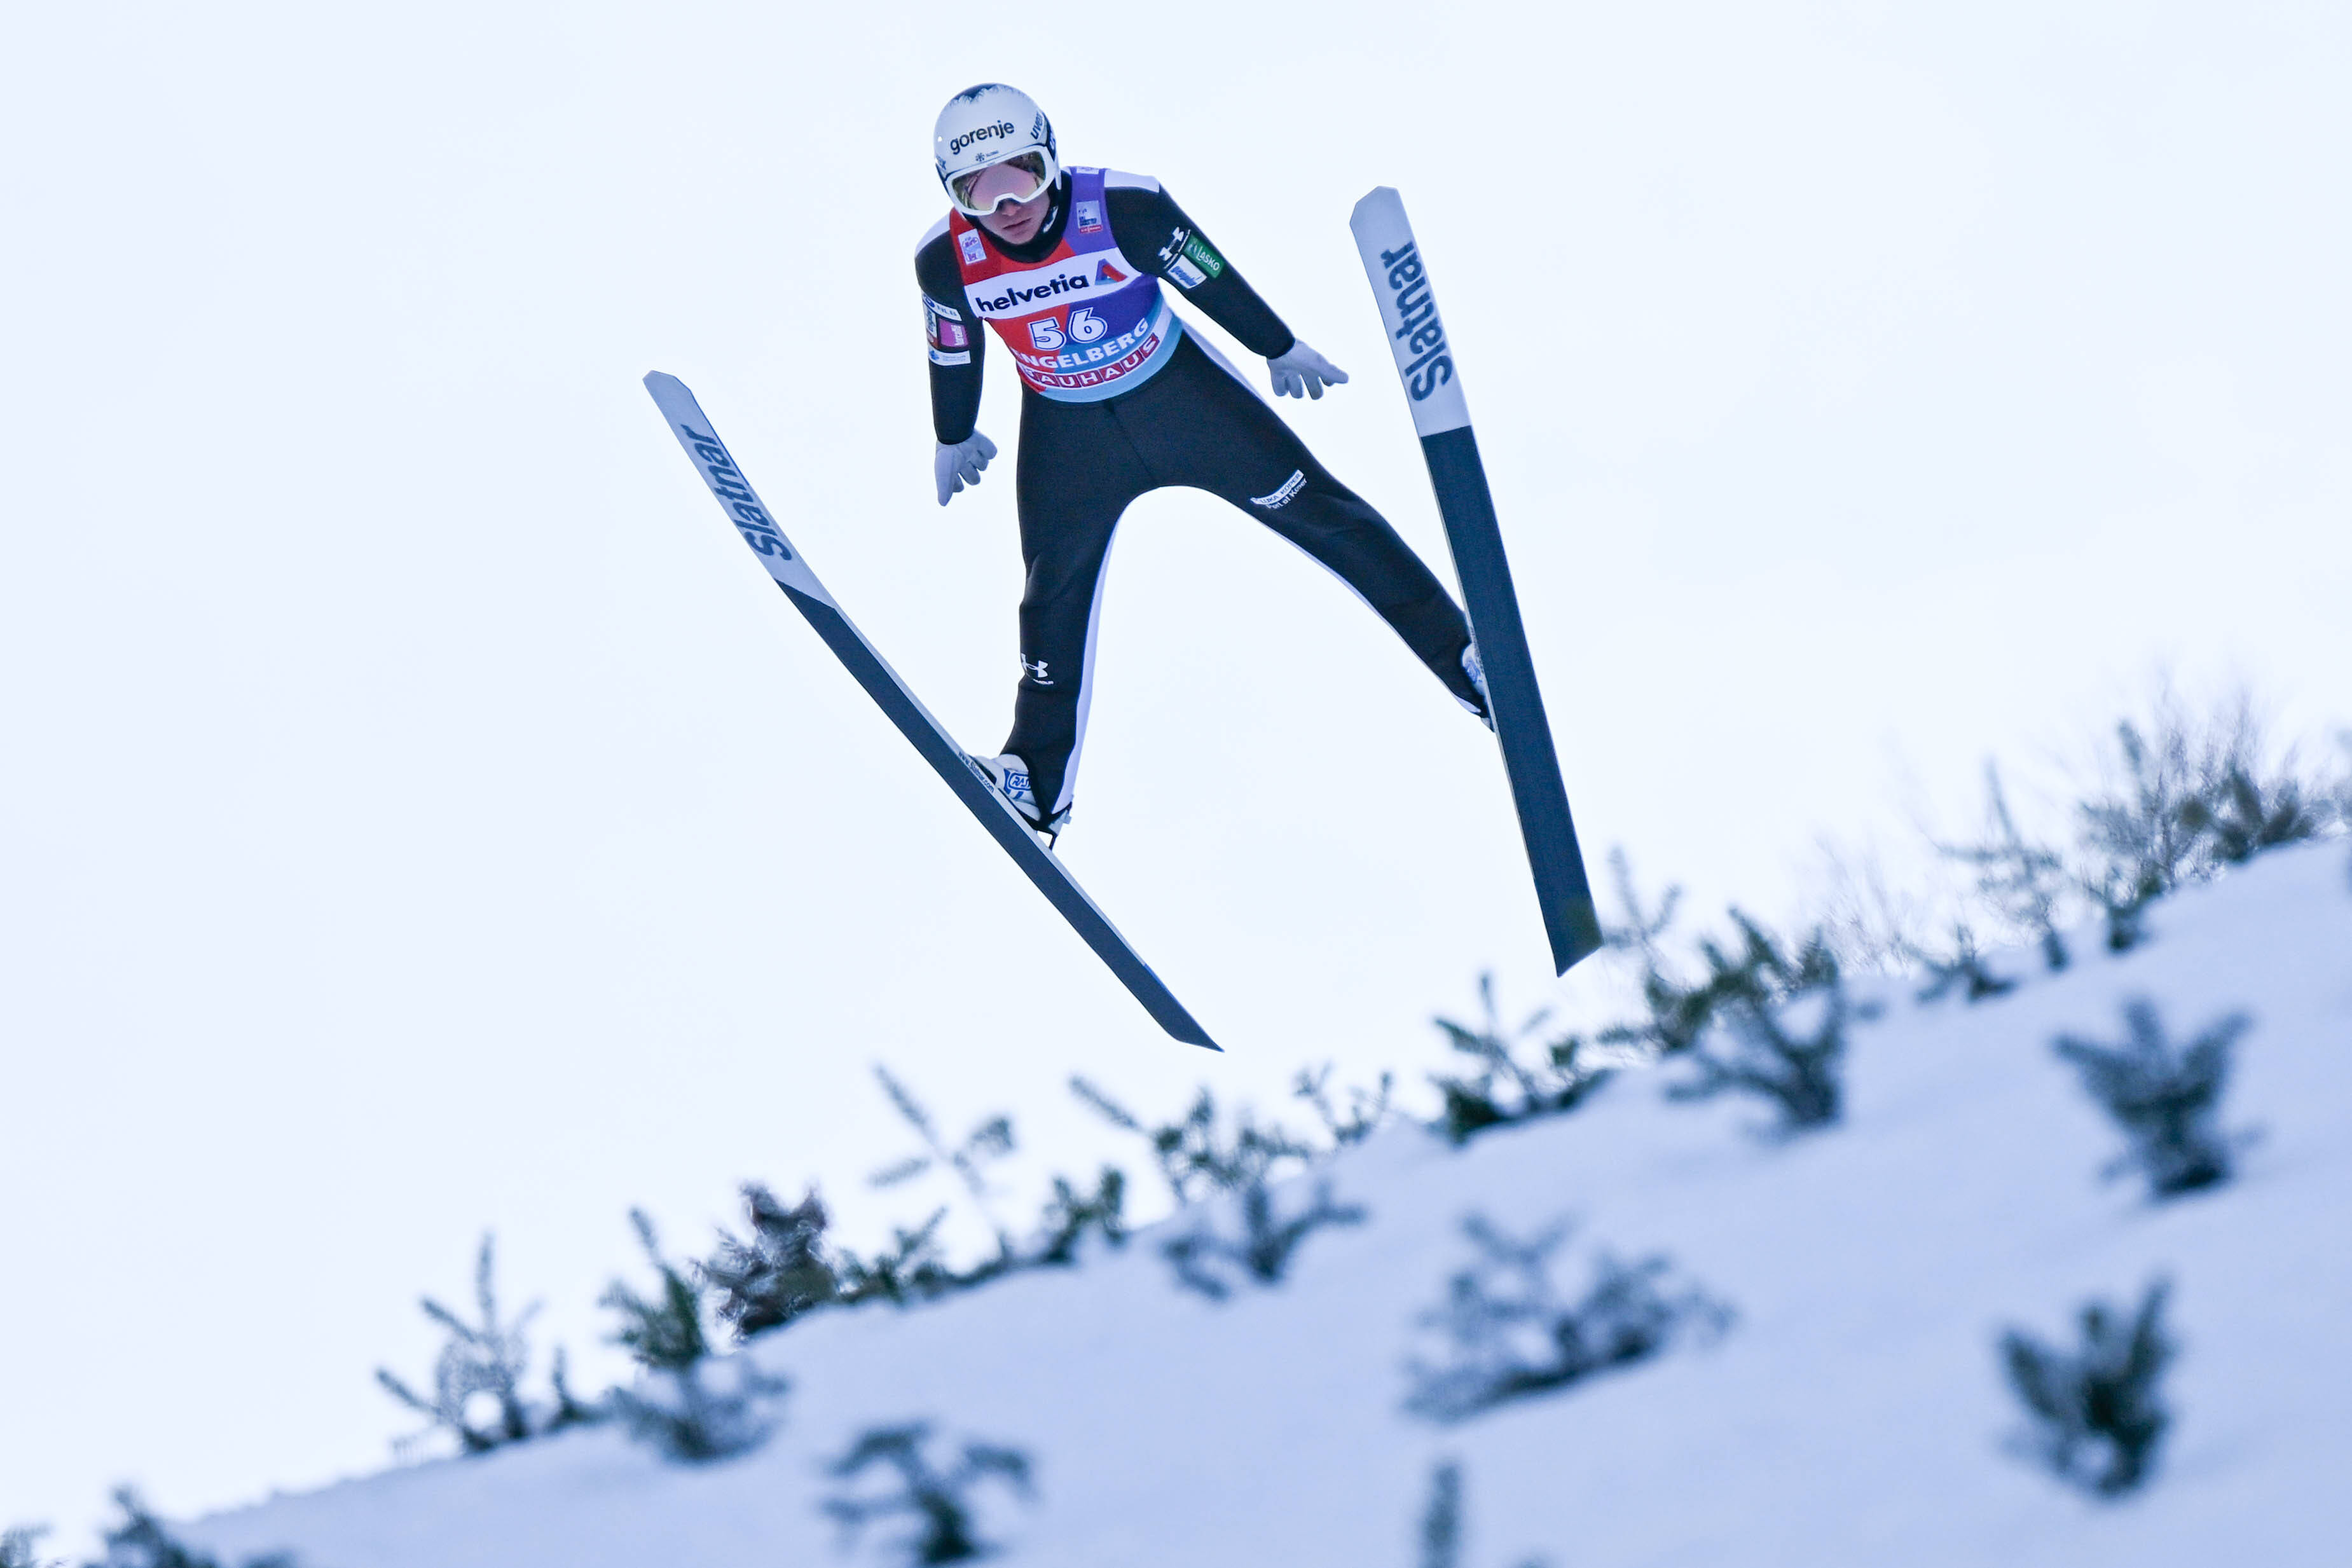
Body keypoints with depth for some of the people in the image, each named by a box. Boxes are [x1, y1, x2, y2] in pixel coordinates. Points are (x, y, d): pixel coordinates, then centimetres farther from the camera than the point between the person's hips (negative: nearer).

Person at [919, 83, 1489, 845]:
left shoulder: (1123, 208, -30)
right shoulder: (946, 260, -22)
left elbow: (1211, 279, -13)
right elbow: (952, 353, -1)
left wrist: (1280, 350, 2)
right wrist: (953, 439, 15)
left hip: (1178, 389, -2)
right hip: (1067, 432, 2)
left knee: (1312, 508, 1)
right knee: (1054, 597, 3)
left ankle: (1459, 648, 12)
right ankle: (1038, 777, 17)